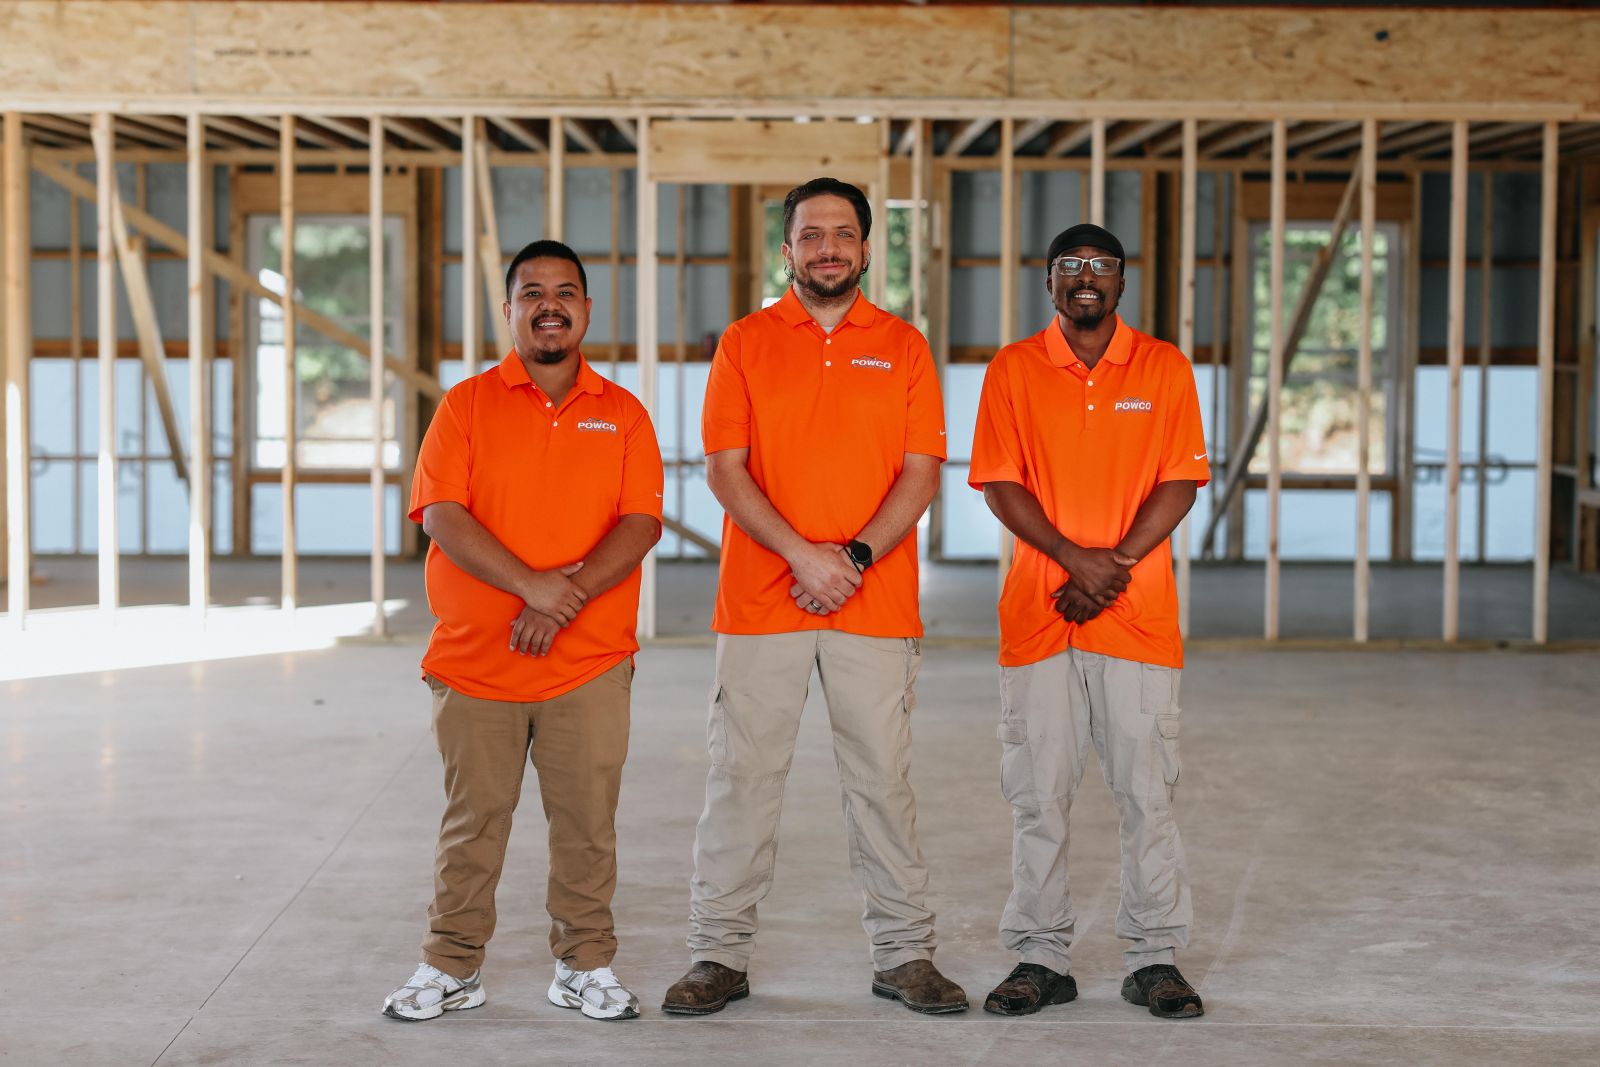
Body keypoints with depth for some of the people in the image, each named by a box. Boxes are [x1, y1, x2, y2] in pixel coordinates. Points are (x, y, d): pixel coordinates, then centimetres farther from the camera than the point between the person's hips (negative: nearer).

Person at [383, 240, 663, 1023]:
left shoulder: (622, 414, 8)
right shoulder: (467, 404, 4)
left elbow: (641, 523, -2)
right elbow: (441, 515, -7)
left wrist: (569, 596, -16)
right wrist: (531, 584, -18)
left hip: (590, 663, 1)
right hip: (475, 660, -1)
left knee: (587, 819, 5)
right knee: (473, 818, 6)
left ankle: (585, 965, 19)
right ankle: (452, 967, 18)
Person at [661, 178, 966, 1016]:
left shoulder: (903, 347, 8)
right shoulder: (745, 344, 6)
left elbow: (922, 470, 2)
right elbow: (725, 468, -1)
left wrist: (855, 556, -11)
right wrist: (802, 554, -13)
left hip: (875, 602, 1)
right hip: (760, 600, 0)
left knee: (882, 779, 5)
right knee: (742, 775, 2)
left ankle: (904, 954, 14)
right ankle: (719, 954, 10)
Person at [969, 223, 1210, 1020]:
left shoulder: (1164, 367, 7)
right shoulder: (1012, 370, 6)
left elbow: (1179, 482, 2)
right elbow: (1000, 484, 0)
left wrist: (1117, 563, -11)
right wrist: (1076, 558, -13)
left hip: (1138, 615, 0)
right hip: (1037, 613, 0)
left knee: (1146, 789, 1)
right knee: (1038, 793, 3)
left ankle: (1154, 960, 10)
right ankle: (1042, 959, 12)